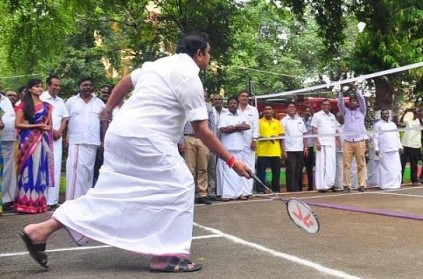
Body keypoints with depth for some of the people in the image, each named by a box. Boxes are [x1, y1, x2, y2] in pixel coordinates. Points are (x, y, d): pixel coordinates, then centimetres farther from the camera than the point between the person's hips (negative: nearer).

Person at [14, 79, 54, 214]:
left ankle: (39, 201, 6)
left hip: (42, 141, 3)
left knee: (40, 169, 2)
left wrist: (46, 128, -7)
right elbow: (18, 124, -4)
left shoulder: (46, 106, 13)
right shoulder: (23, 105, 3)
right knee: (29, 169, -4)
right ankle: (26, 202, -1)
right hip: (28, 140, -3)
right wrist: (36, 126, -12)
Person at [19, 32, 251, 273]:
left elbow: (125, 82, 25)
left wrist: (109, 110, 41)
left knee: (111, 190, 12)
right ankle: (166, 255, 4)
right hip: (145, 139, -9)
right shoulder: (190, 79, -8)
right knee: (179, 186, 2)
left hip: (120, 133, 9)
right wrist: (232, 161, -5)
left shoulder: (160, 63, 17)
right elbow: (202, 131, -10)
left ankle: (40, 231, 13)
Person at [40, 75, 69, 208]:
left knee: (56, 167, 2)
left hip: (57, 137, 5)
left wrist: (59, 132, -1)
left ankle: (53, 199, 6)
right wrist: (51, 130, -9)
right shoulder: (41, 98, -3)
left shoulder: (60, 101, 16)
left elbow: (65, 118, 16)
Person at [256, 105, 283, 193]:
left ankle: (276, 190, 18)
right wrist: (267, 138, -19)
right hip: (262, 152, -3)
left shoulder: (277, 122, 12)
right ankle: (260, 191, 6)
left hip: (276, 152, 3)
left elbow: (281, 136, 11)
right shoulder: (259, 122, 2)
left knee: (276, 172, 7)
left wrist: (283, 150, 0)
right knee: (261, 172, -1)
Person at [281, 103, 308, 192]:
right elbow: (282, 136, -3)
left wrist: (305, 147, 7)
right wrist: (284, 151, -9)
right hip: (289, 150, -4)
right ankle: (291, 189, -1)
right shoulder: (284, 121, 1)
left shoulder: (300, 119, 13)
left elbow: (304, 134, 15)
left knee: (299, 170, 7)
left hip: (300, 149, 4)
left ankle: (299, 189, 15)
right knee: (291, 171, -5)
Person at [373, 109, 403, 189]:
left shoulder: (393, 124, 20)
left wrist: (400, 146, 13)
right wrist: (376, 149, -12)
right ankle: (385, 185, -2)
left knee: (396, 168, 2)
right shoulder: (378, 125, 2)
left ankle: (395, 184, 9)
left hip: (394, 150, 5)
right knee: (385, 168, -5)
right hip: (384, 151, -5)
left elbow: (397, 136, 22)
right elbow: (375, 137, -4)